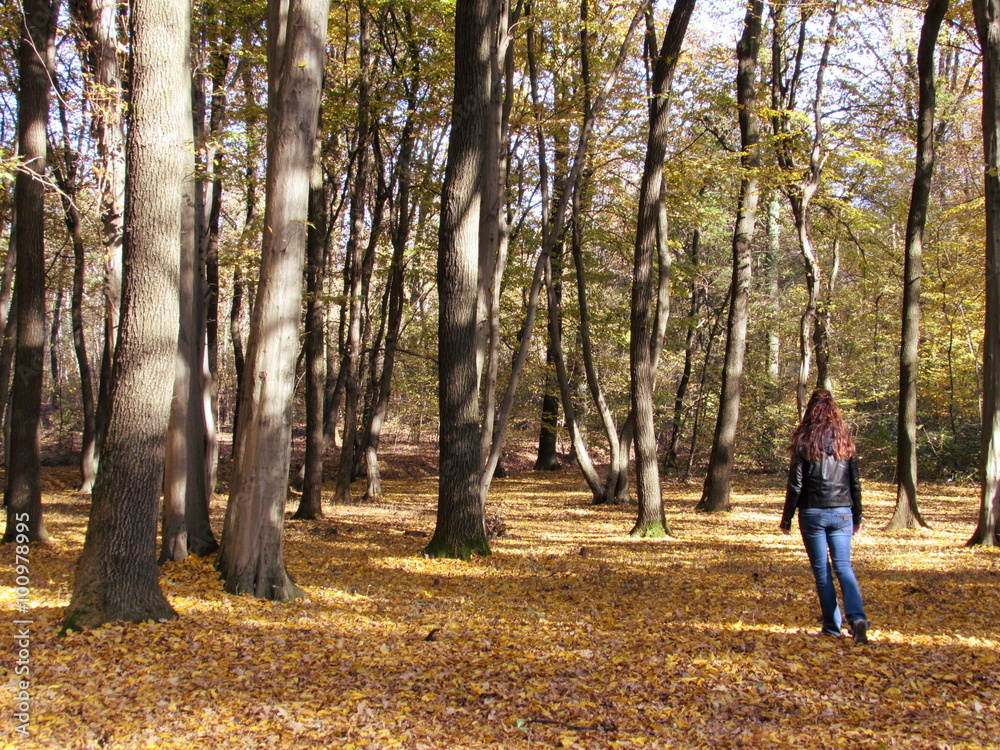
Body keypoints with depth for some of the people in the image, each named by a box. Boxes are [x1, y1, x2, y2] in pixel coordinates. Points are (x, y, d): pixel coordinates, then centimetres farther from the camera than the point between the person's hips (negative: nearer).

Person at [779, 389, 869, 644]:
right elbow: (855, 483, 8)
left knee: (822, 570, 6)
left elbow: (795, 485, -6)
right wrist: (857, 517, 17)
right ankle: (857, 617, -18)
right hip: (841, 513, 3)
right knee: (844, 567, 2)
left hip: (812, 513, -2)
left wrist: (787, 518, 2)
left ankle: (832, 625, 8)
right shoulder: (845, 440, 4)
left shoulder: (804, 441, -6)